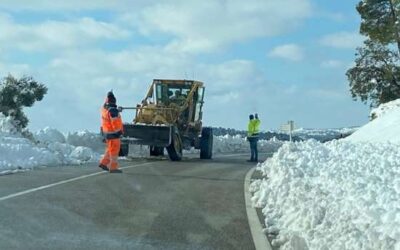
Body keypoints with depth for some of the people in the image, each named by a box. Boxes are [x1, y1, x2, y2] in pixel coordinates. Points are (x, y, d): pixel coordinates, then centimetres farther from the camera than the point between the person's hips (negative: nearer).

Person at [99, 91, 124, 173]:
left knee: (110, 149, 23)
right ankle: (113, 167, 9)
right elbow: (115, 122, -24)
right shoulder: (112, 110, -25)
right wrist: (119, 131, -14)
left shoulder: (104, 107, 2)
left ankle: (103, 163, 24)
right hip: (113, 133, -9)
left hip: (106, 131, 9)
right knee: (114, 150, 2)